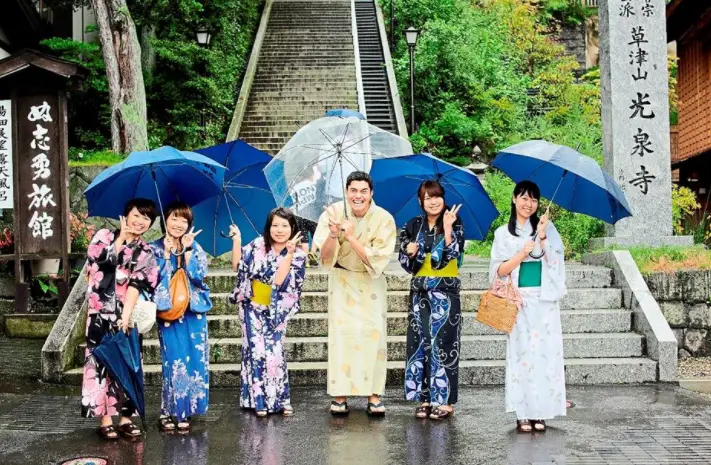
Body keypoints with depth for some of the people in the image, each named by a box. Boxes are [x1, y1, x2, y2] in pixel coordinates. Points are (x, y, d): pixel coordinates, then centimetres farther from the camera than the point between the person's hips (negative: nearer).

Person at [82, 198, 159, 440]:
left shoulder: (145, 252, 8)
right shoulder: (105, 235, 5)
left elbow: (137, 283, -5)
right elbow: (105, 260, -15)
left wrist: (126, 314, -15)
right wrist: (121, 236, -8)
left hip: (127, 315, 2)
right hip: (101, 312, -2)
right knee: (102, 361, -3)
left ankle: (125, 417, 10)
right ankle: (105, 419, 2)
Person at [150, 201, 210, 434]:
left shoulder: (196, 248, 9)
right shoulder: (155, 248, 5)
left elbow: (199, 276, -6)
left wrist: (187, 250, -10)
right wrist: (166, 253, -11)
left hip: (194, 312, 2)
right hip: (168, 312, -2)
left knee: (194, 361, -1)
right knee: (175, 361, -8)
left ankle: (184, 411, 11)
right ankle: (167, 412, 4)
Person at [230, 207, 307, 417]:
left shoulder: (298, 255, -9)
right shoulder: (258, 245, -2)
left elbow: (279, 281, -22)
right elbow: (238, 266, 1)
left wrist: (289, 253, -30)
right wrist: (237, 241, -8)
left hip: (276, 312, -1)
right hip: (252, 307, 1)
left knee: (274, 352, -5)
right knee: (257, 351, -3)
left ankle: (280, 400, 11)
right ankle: (259, 400, 8)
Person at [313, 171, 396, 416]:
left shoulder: (384, 219, -18)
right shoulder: (333, 212, -16)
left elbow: (377, 260, -22)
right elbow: (326, 257, -19)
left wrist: (351, 236, -31)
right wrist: (333, 233, -38)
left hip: (371, 283, 0)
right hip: (342, 281, 0)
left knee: (374, 334, -4)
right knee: (341, 334, -5)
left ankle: (374, 396, 3)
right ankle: (339, 395, 0)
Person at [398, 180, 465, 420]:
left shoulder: (455, 225, -1)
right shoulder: (413, 226, 8)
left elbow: (453, 256, -15)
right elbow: (406, 263, 8)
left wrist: (447, 229, -24)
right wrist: (411, 253, -13)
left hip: (446, 292, -3)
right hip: (420, 292, 4)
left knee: (442, 343, -4)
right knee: (420, 343, 3)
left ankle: (445, 400, 2)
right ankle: (424, 398, 12)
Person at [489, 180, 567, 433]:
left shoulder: (547, 228, 9)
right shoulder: (503, 233, 8)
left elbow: (555, 262, -2)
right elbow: (499, 271, 2)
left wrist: (542, 238, -15)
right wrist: (522, 254, -11)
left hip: (544, 300, 1)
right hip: (518, 301, 0)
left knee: (545, 353, -1)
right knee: (521, 353, -2)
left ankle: (540, 412, 6)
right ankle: (523, 414, 3)